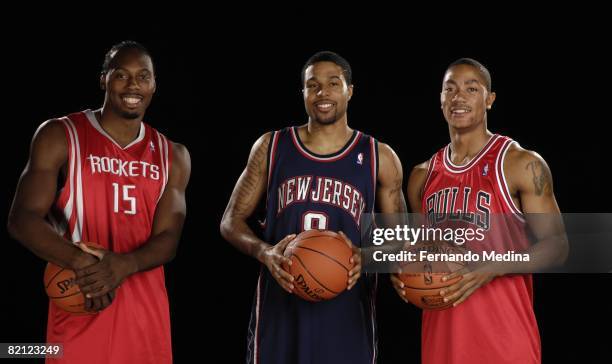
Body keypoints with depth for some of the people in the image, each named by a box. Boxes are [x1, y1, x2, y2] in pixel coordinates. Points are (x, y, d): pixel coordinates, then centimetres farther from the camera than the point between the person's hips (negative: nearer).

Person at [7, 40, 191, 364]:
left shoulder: (172, 156, 8)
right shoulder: (59, 137, -2)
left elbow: (168, 239, 1)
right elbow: (22, 219, -9)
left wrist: (123, 265, -20)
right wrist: (82, 262, -25)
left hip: (147, 313, 3)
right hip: (78, 309, -3)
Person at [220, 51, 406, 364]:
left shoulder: (379, 158, 3)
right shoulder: (271, 147, 5)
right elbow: (231, 221, 7)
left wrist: (367, 255, -13)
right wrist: (264, 252, -13)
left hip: (347, 310, 0)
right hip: (280, 305, 0)